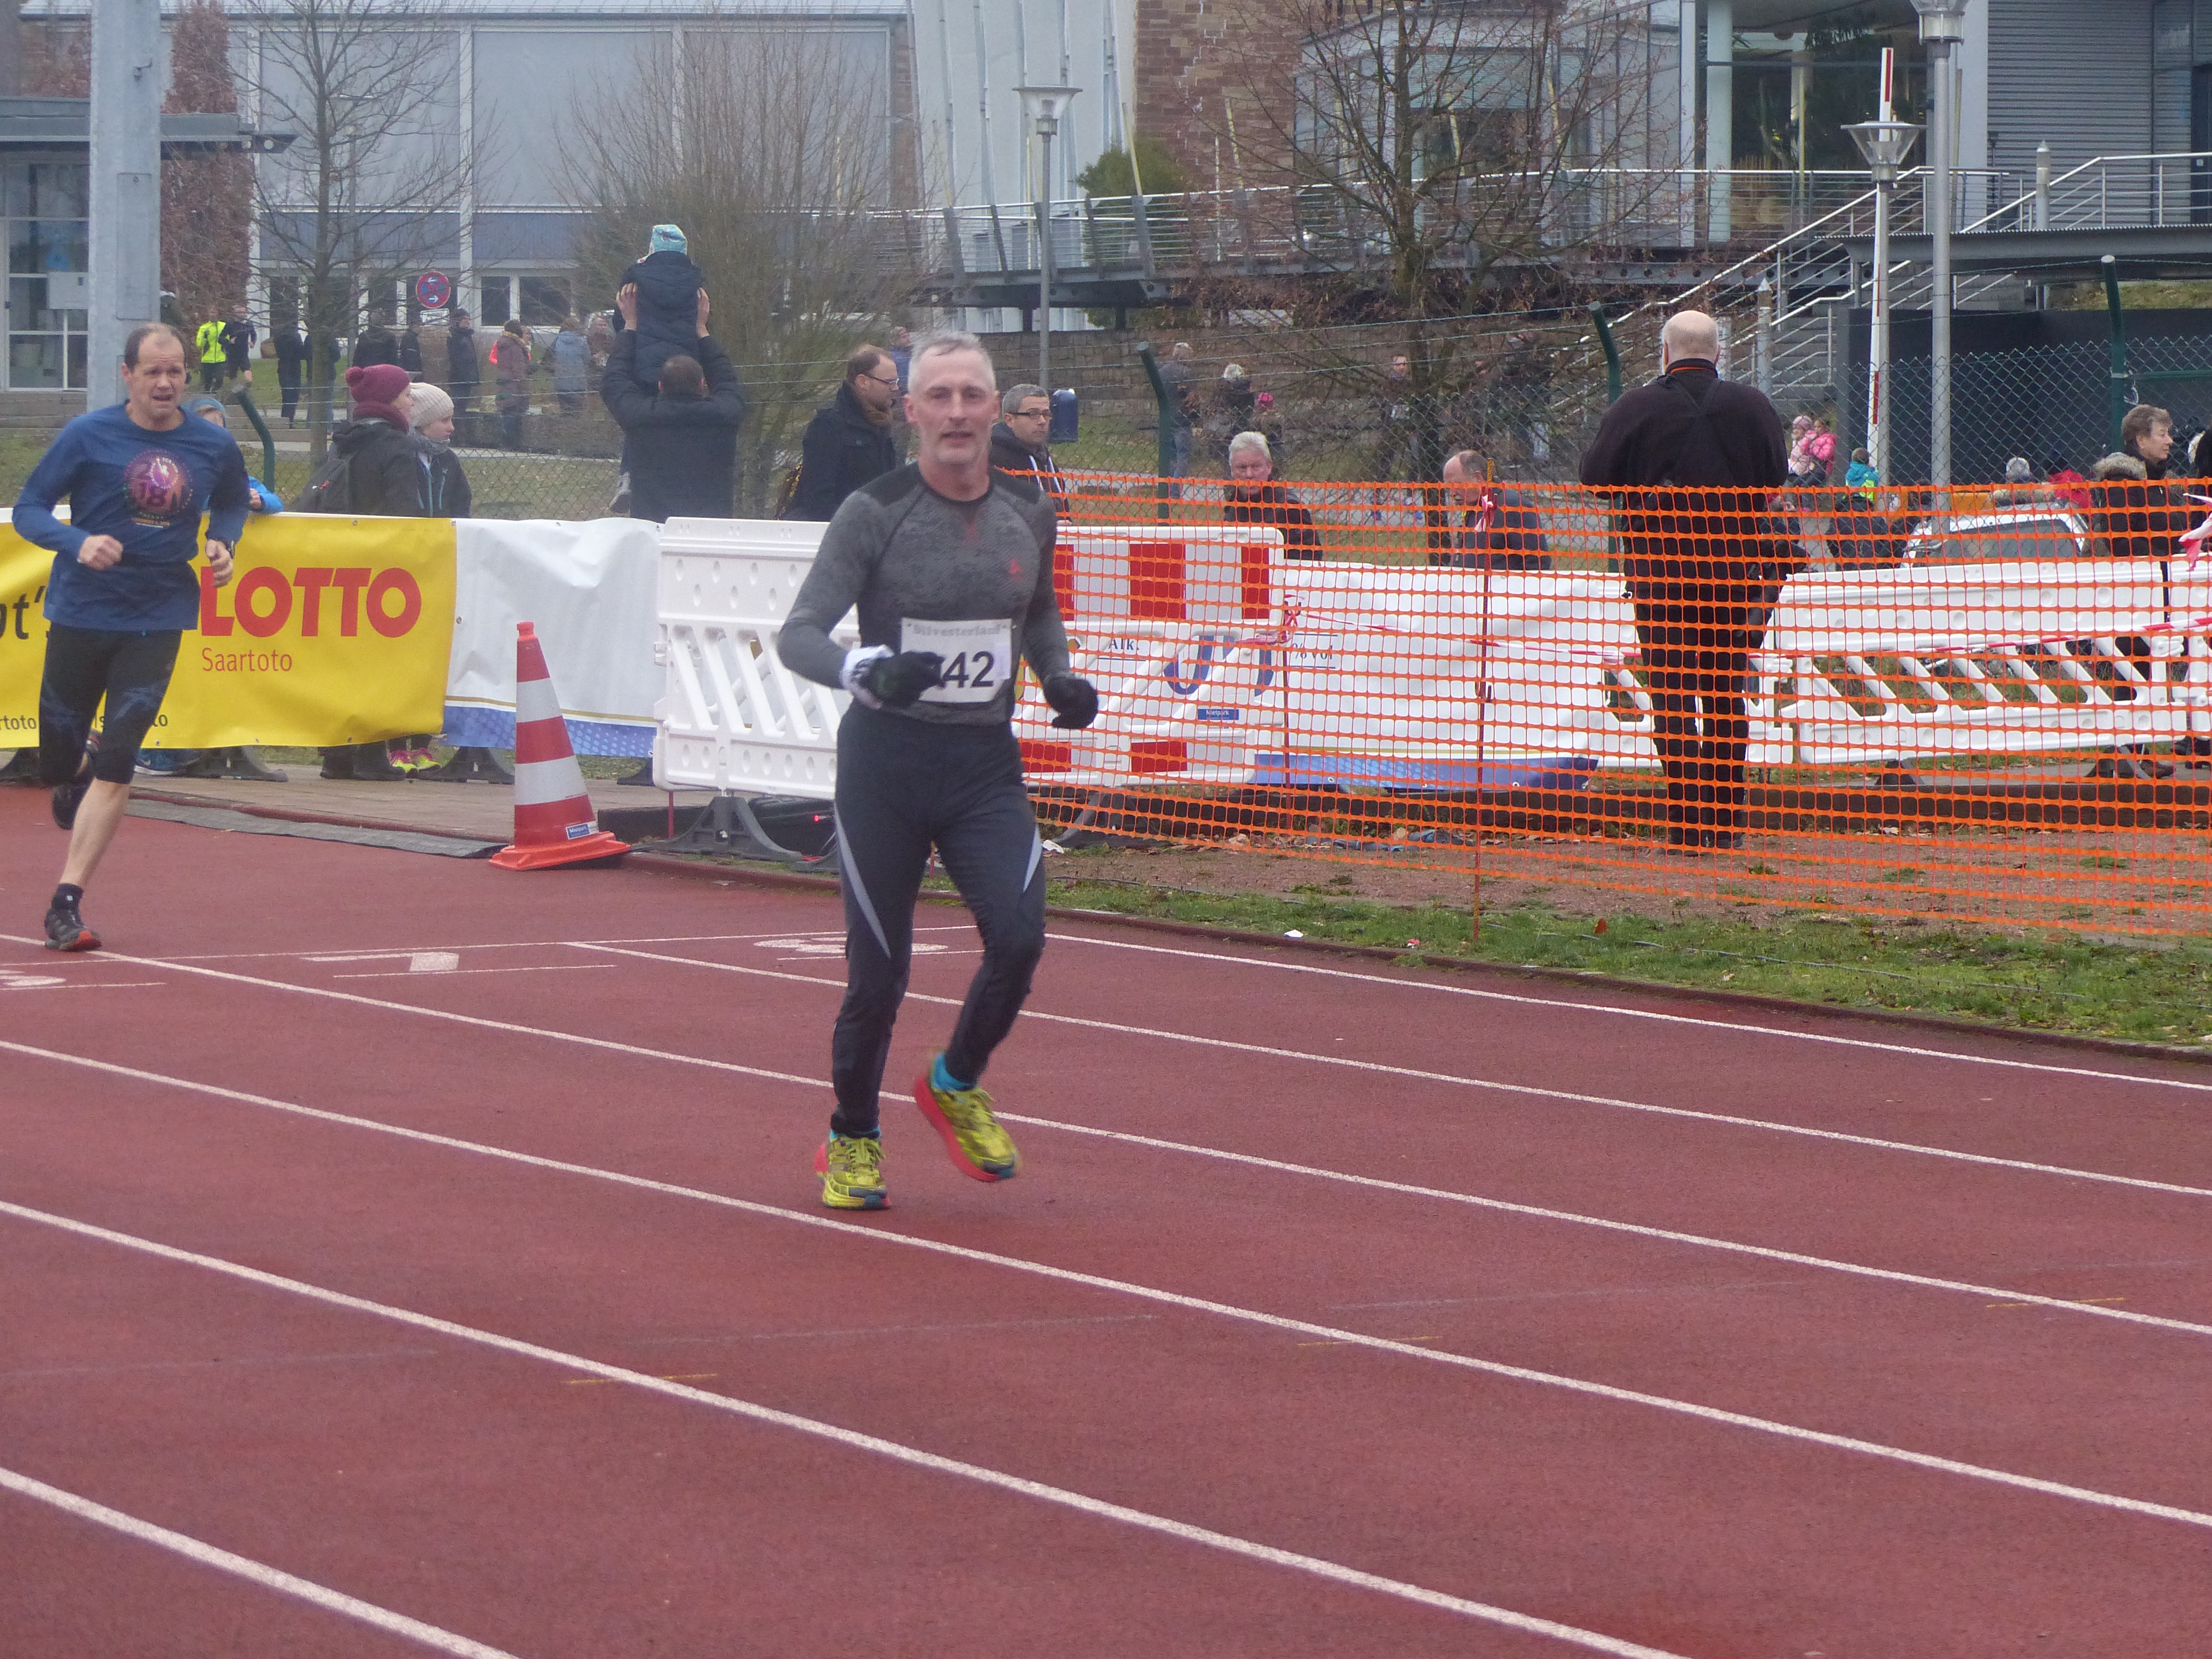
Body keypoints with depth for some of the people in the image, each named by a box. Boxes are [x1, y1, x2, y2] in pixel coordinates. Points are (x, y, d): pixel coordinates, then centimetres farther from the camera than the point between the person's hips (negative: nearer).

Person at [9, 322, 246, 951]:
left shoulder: (214, 447, 1)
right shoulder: (86, 436, -8)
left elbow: (232, 502, 22)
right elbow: (28, 510, -5)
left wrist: (223, 543, 0)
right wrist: (77, 543, -24)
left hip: (156, 623, 1)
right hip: (82, 613, 0)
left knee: (116, 769, -12)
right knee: (55, 766, 8)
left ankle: (66, 903, -10)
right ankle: (80, 767, 47)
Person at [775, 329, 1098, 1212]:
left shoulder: (1029, 512, 4)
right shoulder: (874, 513, -9)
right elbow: (799, 633, -12)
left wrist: (1059, 678, 5)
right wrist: (866, 669, -31)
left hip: (986, 762, 3)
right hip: (886, 760, -3)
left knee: (1018, 935, -16)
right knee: (878, 971, -1)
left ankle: (956, 1083, 12)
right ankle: (851, 1139, 24)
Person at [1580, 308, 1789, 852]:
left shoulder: (1635, 410, -7)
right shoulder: (1753, 408, 1)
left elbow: (1595, 477, -1)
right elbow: (1777, 481, 8)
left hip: (1660, 570, -3)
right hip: (1735, 570, 3)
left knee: (1672, 697, 0)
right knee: (1727, 699, 13)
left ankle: (1687, 824, -10)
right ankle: (1727, 821, 14)